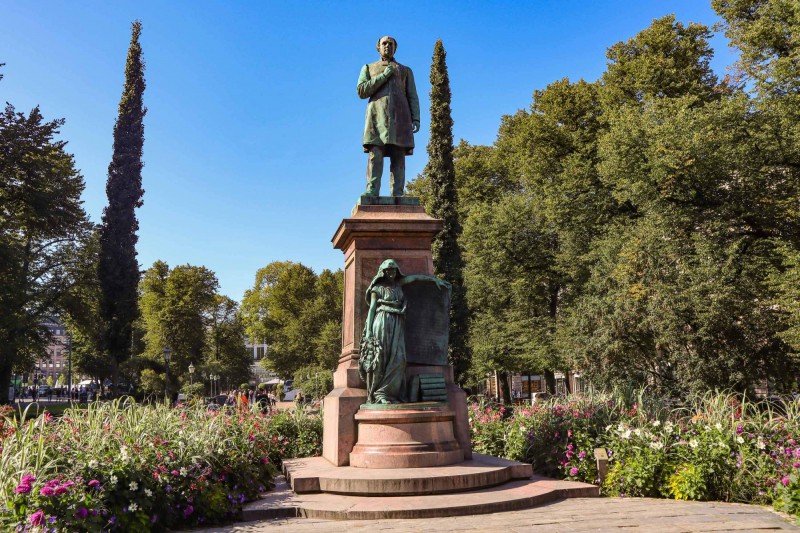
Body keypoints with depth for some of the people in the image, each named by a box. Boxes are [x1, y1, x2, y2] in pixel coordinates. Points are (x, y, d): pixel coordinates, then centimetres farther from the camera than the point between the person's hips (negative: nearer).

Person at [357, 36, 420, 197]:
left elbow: (412, 97, 14)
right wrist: (384, 76, -1)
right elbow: (361, 92, 6)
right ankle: (372, 191, -26)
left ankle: (397, 194, -16)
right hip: (377, 115, -1)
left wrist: (416, 118, -2)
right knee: (375, 154, -17)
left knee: (398, 155, -10)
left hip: (400, 116, 1)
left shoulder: (406, 70, 25)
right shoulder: (368, 68, 23)